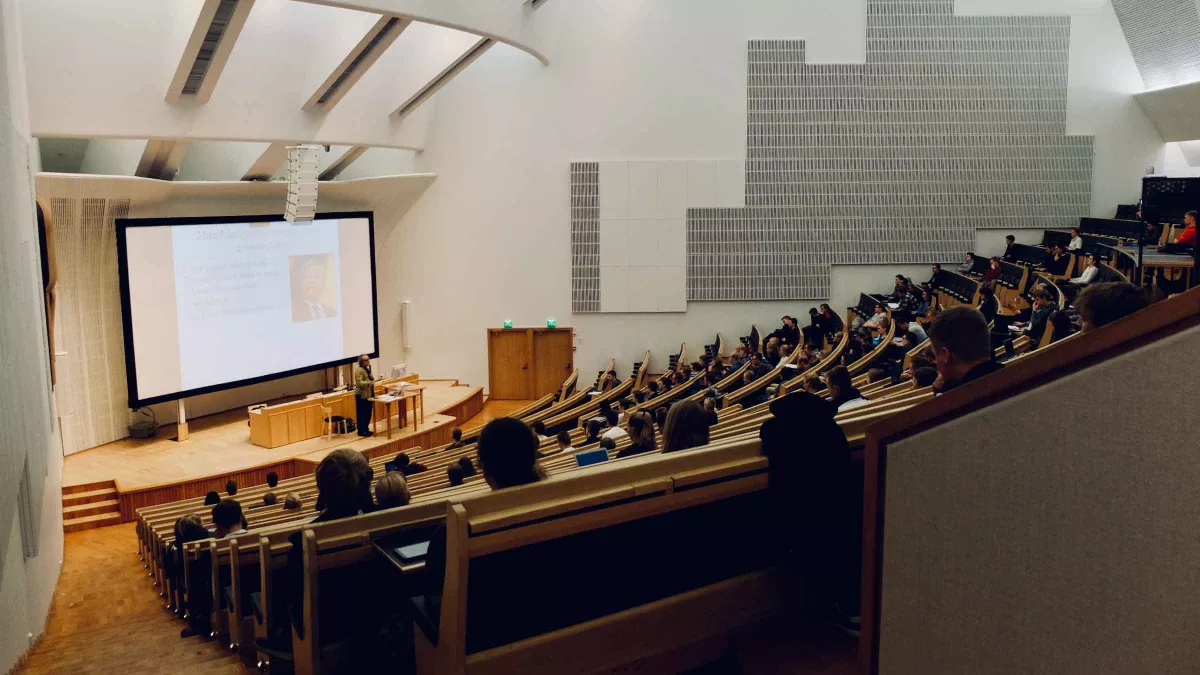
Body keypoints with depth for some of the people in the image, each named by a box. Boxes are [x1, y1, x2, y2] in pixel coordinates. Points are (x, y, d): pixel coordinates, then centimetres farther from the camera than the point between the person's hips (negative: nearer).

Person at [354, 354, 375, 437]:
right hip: (362, 395, -9)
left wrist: (372, 378, 2)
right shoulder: (359, 370, -17)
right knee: (362, 414, -2)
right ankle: (361, 431, 5)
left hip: (368, 394, 9)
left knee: (368, 413, 14)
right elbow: (359, 383, -25)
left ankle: (366, 429, 23)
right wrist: (370, 382, -25)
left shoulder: (367, 368, 13)